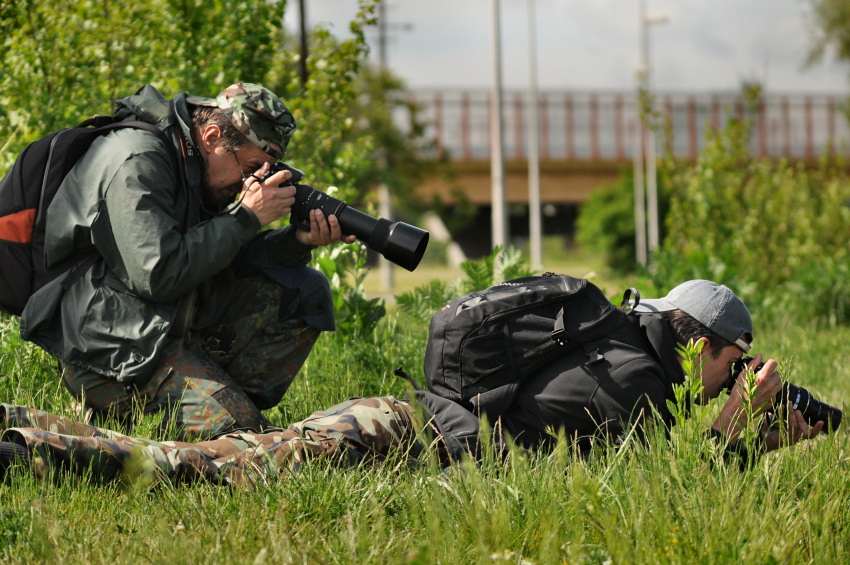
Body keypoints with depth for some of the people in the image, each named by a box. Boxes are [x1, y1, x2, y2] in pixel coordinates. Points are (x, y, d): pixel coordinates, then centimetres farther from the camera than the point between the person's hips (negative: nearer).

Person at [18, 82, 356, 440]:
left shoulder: (192, 165, 11)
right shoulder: (137, 164, -18)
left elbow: (228, 259, 12)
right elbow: (158, 276, -25)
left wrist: (297, 242, -6)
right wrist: (246, 218, -19)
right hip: (111, 355, -10)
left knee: (301, 291, 5)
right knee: (241, 431, -25)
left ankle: (233, 400, 0)